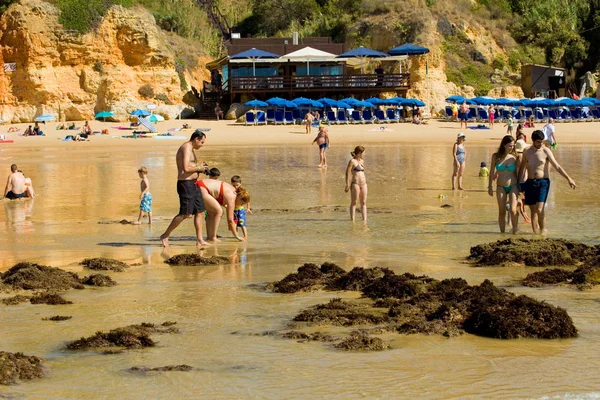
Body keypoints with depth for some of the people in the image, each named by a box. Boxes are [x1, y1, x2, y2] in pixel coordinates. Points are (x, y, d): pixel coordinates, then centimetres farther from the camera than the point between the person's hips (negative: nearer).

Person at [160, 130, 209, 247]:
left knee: (199, 211, 8)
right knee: (185, 214, -12)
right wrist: (199, 168, -11)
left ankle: (199, 240, 9)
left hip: (193, 184, 11)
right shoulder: (186, 148, -14)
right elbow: (186, 169, -25)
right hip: (186, 184, -11)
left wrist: (201, 169, 11)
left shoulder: (190, 149, 19)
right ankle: (165, 236, -4)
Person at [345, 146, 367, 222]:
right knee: (353, 203, -1)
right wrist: (347, 185, -14)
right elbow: (348, 173, -10)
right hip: (355, 183, -7)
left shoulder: (362, 161, 14)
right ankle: (352, 219, 2)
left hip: (363, 183, 7)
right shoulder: (352, 161, -8)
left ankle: (364, 219, 6)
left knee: (363, 202, 5)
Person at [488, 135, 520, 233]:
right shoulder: (496, 156, -2)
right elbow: (492, 171, 7)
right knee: (502, 212, 4)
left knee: (513, 210, -15)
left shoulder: (514, 157, -2)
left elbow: (516, 172, 8)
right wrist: (490, 186, 8)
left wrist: (520, 186, 11)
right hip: (501, 187, 1)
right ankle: (502, 232, 15)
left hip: (513, 186, -1)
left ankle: (515, 229, 3)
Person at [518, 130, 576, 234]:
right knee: (533, 210, 5)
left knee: (540, 209, -16)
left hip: (543, 182, -4)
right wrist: (519, 182, 21)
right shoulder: (527, 151, 7)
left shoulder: (546, 151, -4)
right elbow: (522, 167, 20)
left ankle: (543, 229, 1)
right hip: (530, 182, 4)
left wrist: (568, 178, -11)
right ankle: (535, 232, 12)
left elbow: (557, 166, -6)